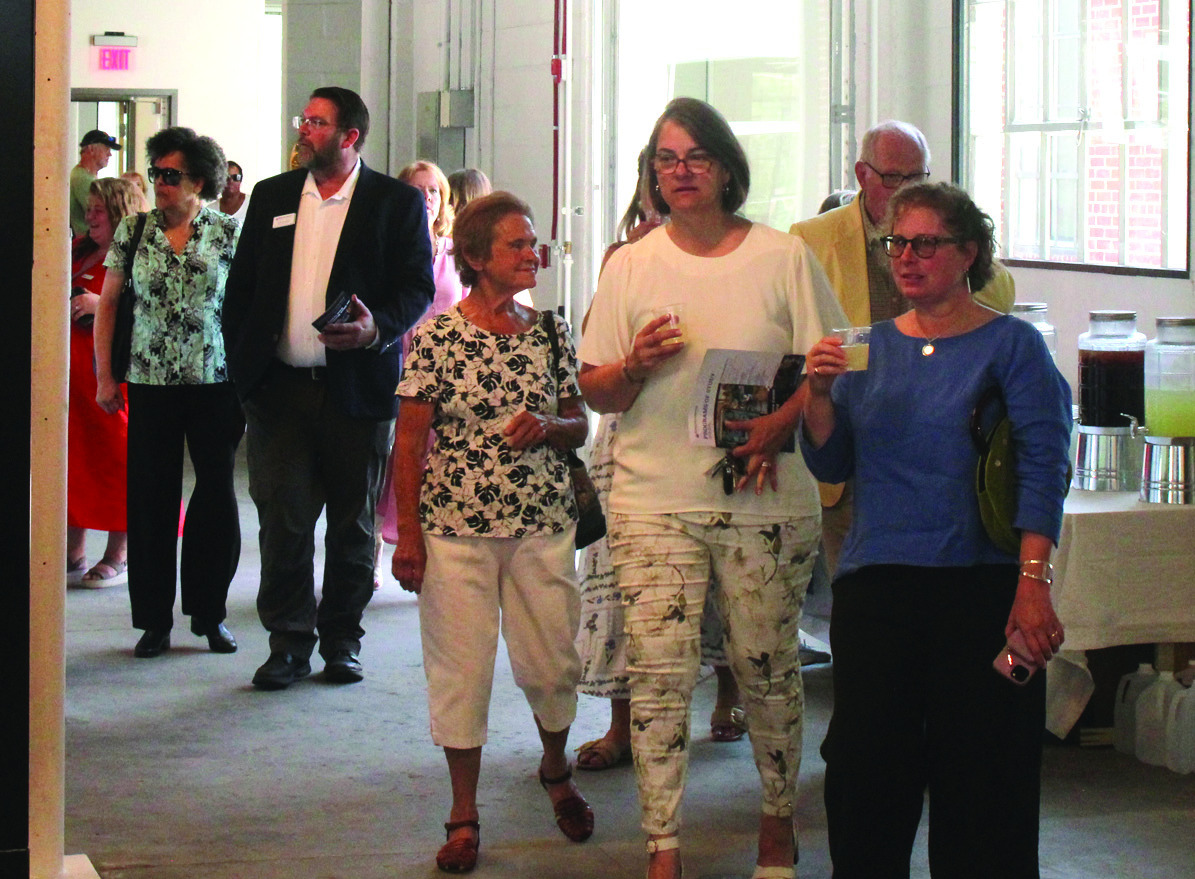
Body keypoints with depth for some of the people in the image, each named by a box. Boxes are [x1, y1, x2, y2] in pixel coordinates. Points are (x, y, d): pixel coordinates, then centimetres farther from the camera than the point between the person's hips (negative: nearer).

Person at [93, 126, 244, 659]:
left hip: (215, 381, -1)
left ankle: (210, 613, 16)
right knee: (152, 498, 3)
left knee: (217, 495, 3)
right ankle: (155, 619, 11)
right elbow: (109, 304, 8)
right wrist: (104, 375, 3)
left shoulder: (228, 233, 1)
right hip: (151, 383, 1)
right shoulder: (132, 232, 4)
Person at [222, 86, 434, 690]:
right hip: (280, 386, 2)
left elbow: (417, 287, -2)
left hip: (358, 385, -2)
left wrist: (377, 328, -20)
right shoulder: (271, 197, 13)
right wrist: (242, 362, 4)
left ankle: (342, 640, 20)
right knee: (281, 517, -2)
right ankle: (289, 642, 7)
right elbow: (241, 285, 14)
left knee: (353, 523, 7)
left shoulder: (398, 203, 3)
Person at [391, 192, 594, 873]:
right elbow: (411, 442, -3)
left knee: (552, 663, 8)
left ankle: (557, 769, 38)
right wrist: (409, 536, -5)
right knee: (462, 669, 2)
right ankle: (464, 817, 15)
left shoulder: (551, 332, 5)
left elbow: (580, 427, 13)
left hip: (543, 523, 3)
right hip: (456, 527, -3)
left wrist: (547, 426, -10)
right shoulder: (437, 336, -5)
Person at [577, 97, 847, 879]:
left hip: (766, 497, 0)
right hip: (655, 498, 1)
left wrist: (778, 426, -13)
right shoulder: (631, 265, 7)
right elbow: (596, 393, 10)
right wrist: (636, 367, -12)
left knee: (767, 665, 6)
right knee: (659, 671, -5)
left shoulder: (783, 257, 3)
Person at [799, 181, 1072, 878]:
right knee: (864, 767, 4)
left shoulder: (1010, 344, -1)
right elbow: (830, 464, 12)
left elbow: (1044, 467, -8)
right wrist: (819, 394, -6)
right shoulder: (874, 348, 13)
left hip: (979, 585, -4)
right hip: (877, 584, 4)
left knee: (980, 777, 0)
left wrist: (1033, 583, -16)